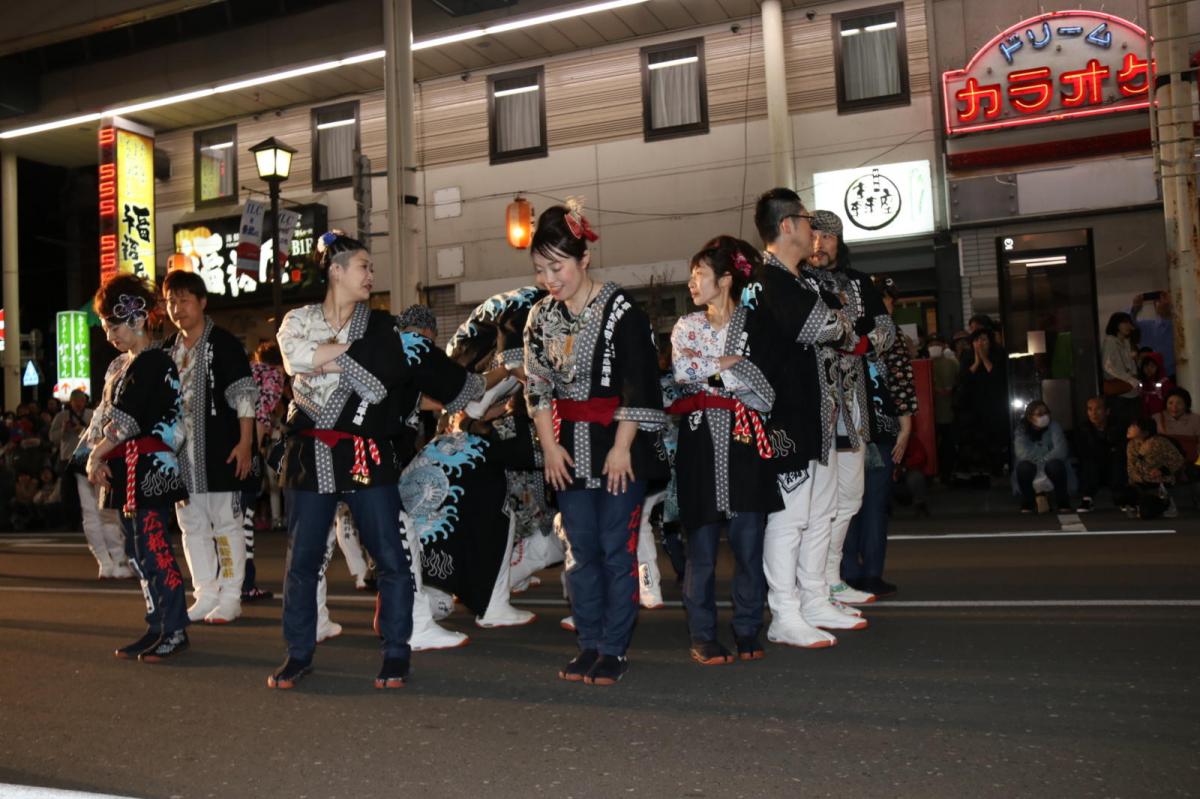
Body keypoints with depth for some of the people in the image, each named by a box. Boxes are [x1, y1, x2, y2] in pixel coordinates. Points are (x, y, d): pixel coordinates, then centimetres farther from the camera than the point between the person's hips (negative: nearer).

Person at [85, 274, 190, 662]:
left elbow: (126, 421, -16)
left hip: (148, 468, -9)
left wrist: (96, 455, -7)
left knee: (154, 548, -8)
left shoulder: (152, 362, -11)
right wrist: (101, 458, 2)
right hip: (128, 470, 9)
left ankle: (175, 630, -1)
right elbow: (107, 417, 15)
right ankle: (158, 628, 19)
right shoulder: (123, 366, 17)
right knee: (139, 552, 11)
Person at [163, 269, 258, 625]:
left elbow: (243, 396, -10)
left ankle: (230, 597, 7)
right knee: (192, 525, 10)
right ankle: (206, 595, 19)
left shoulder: (223, 343, -6)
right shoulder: (168, 350, 13)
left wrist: (245, 443, -16)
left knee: (226, 522, -1)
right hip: (182, 451, 7)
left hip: (220, 449, -7)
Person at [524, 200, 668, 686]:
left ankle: (615, 649, 9)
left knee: (617, 549, -1)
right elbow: (536, 386, 8)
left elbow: (640, 386, -12)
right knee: (582, 549, 10)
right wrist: (550, 446, 0)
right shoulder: (541, 318, 7)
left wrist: (621, 448, -14)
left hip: (617, 444, -5)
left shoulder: (620, 311, -10)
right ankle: (589, 644, 19)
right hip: (569, 449, 5)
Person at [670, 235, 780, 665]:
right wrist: (733, 367, -8)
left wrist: (710, 368, -8)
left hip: (744, 445, -1)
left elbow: (766, 394, -6)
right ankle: (703, 635, 11)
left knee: (749, 542, 1)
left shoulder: (755, 327, 5)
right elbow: (683, 375, -6)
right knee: (702, 545, 2)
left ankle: (747, 632, 14)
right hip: (701, 445, 1)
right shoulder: (685, 327, 12)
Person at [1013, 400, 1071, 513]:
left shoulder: (1053, 426, -12)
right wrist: (1047, 452, -25)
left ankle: (1063, 504, -17)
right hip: (1031, 469, 1)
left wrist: (1043, 461, -32)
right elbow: (1022, 453, -27)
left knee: (1055, 464, -34)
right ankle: (1027, 505, -14)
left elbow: (1061, 450, -26)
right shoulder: (1021, 430, -11)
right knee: (1024, 466, -33)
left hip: (1050, 468, 0)